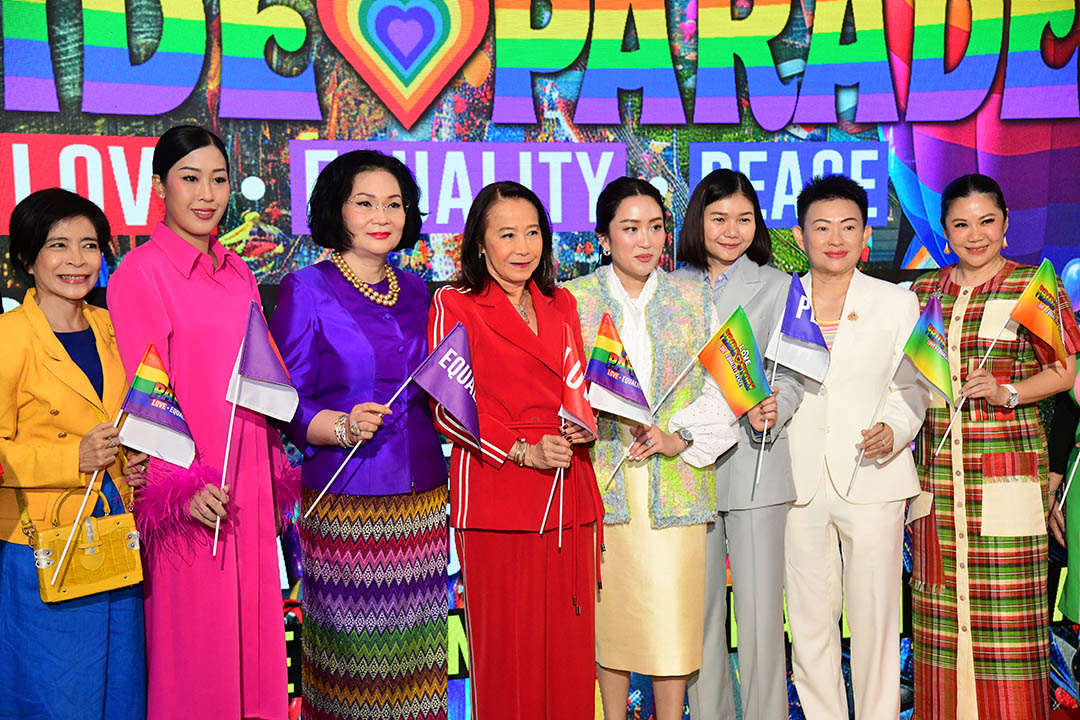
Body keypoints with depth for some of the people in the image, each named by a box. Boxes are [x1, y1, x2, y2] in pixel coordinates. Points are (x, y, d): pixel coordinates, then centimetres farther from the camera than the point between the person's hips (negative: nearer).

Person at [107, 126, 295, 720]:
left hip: (248, 489, 6)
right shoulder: (140, 273, -7)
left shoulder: (240, 275, 13)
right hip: (190, 501, -6)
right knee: (193, 654, 3)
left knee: (254, 637, 13)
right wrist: (179, 487, -18)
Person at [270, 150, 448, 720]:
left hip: (421, 495, 5)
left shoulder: (416, 292, 13)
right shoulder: (307, 290, -2)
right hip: (345, 500, -5)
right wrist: (341, 426, -22)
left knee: (415, 645, 9)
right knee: (350, 645, 0)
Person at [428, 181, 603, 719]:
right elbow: (447, 409, -5)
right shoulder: (454, 303, 0)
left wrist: (585, 424, 1)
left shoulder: (561, 304, 16)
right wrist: (522, 450, -14)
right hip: (494, 495, -4)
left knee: (569, 640, 6)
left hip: (568, 494, 5)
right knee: (506, 644, 0)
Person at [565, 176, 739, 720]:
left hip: (675, 481, 1)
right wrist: (603, 418, -15)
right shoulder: (574, 300, 4)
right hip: (603, 479, 0)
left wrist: (678, 438, -11)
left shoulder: (693, 299, 8)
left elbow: (721, 387, 4)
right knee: (610, 605, 7)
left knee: (673, 610, 0)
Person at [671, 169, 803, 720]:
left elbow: (791, 374, -2)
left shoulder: (776, 287, 3)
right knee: (700, 601, 10)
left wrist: (769, 412, -22)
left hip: (756, 461, -3)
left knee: (759, 604, -1)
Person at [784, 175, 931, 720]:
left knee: (874, 619, 2)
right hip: (798, 481, 1)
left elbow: (912, 386, 7)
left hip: (871, 478, -1)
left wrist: (894, 429, -12)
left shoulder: (897, 303, 5)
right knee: (808, 621, 8)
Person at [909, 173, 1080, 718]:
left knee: (1007, 600, -4)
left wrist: (1007, 394, -15)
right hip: (936, 464, 4)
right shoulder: (924, 291, 13)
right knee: (940, 595, 7)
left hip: (1007, 463, -4)